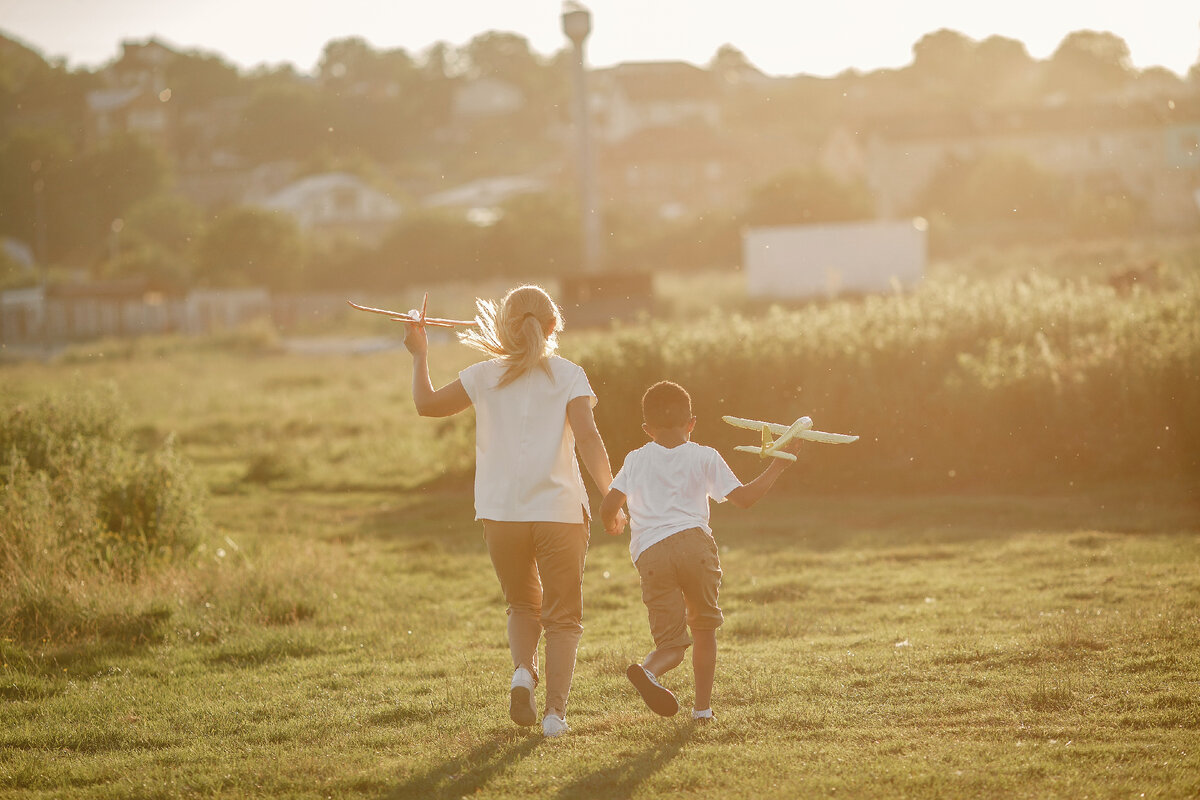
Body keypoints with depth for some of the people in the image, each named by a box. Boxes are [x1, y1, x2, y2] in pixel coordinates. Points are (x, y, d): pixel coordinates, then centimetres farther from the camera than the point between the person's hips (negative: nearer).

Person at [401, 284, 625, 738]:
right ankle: (555, 711, -4)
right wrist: (609, 494, -8)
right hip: (560, 511, -2)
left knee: (522, 604, 22)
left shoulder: (485, 376, 4)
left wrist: (420, 357, 29)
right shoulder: (568, 375, -1)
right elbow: (587, 437, -13)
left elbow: (427, 404, 14)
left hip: (501, 513, 2)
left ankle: (523, 670, -6)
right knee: (562, 615, 9)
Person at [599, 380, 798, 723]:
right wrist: (778, 466, 20)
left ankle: (648, 669, -31)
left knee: (670, 641, 3)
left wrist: (613, 524, 34)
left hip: (650, 554, 1)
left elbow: (608, 507, 11)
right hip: (693, 541, -1)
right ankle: (703, 707, 13)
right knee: (704, 627, 18)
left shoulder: (636, 460, 19)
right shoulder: (704, 457, 14)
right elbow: (743, 497, 9)